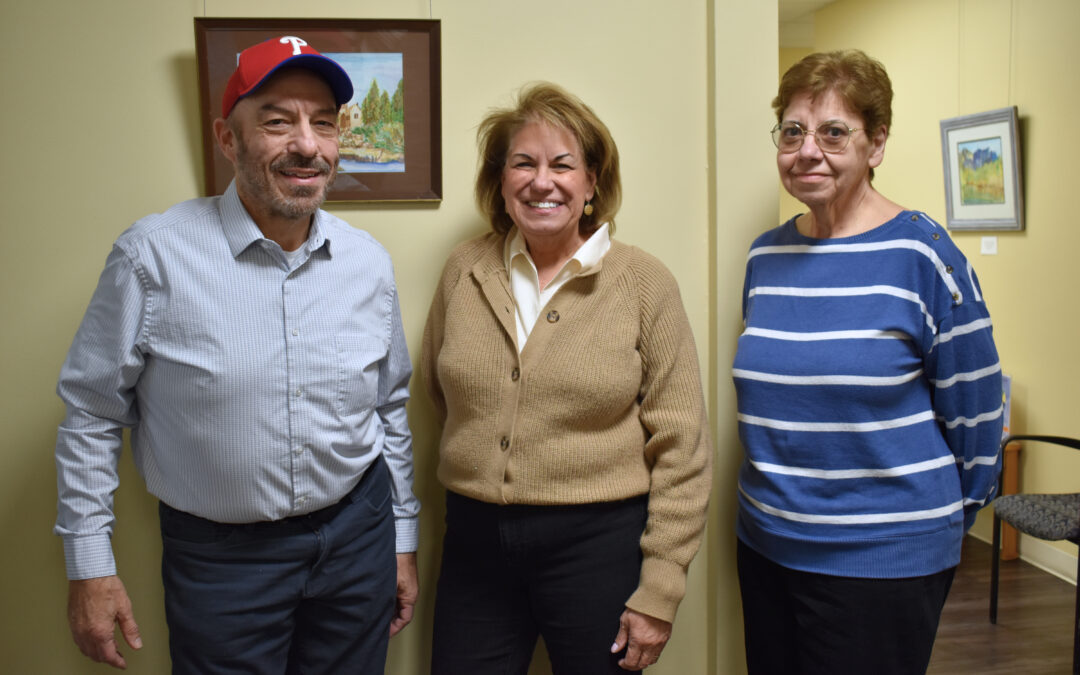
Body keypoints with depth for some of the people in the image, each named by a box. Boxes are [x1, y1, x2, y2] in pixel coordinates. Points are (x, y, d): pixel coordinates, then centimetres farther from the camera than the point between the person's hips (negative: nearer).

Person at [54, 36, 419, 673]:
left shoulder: (370, 262, -3)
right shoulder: (154, 255, -15)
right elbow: (92, 412, -6)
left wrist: (403, 538, 11)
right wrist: (90, 566, -5)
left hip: (358, 532, 4)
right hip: (216, 553, -3)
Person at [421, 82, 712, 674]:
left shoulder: (643, 282, -6)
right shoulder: (465, 270, 2)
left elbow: (679, 449, -7)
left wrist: (659, 591, -8)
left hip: (599, 544, -2)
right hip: (475, 542, 3)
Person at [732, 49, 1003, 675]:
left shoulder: (924, 256, -12)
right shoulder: (766, 256, 4)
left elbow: (973, 409, -5)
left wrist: (938, 521, 3)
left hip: (884, 563, -5)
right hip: (765, 546, 6)